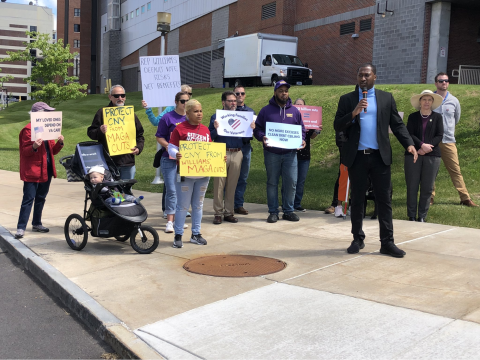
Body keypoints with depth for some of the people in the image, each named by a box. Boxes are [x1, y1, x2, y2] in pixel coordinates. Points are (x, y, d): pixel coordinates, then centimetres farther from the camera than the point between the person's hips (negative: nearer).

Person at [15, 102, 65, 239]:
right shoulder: (28, 129, -8)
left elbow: (53, 151, 14)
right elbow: (25, 152, -11)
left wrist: (60, 143, -4)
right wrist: (34, 147, -31)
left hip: (46, 169, 7)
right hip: (32, 170, -7)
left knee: (41, 198, 13)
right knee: (29, 199, -9)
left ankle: (37, 224, 24)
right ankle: (21, 228, -7)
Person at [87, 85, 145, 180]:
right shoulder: (102, 113, 4)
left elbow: (140, 135, 19)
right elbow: (90, 133, 3)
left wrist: (139, 147, 2)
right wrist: (100, 131, -18)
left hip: (128, 162, 3)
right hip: (108, 162, -3)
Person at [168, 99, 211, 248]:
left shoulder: (205, 130, 11)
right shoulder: (180, 128, -5)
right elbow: (171, 148, -6)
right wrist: (176, 154, -27)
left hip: (203, 173, 5)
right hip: (185, 173, -5)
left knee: (198, 205, 13)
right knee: (183, 206, 0)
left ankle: (196, 234, 24)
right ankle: (178, 235, 11)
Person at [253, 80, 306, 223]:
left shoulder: (294, 110, 11)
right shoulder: (266, 110, 4)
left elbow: (302, 129, 16)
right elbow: (257, 129, 4)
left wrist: (302, 140, -3)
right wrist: (262, 137, -16)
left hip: (290, 153, 2)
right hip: (271, 153, -1)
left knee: (291, 182, 0)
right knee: (272, 183, 5)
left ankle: (288, 210, 13)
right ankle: (273, 212, 13)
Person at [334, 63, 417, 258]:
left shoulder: (386, 98, 8)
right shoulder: (346, 99, 6)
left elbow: (397, 124, 5)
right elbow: (337, 126, 0)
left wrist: (409, 144, -9)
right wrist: (353, 113, -16)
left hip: (380, 156, 0)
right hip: (357, 157, 0)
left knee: (384, 200, 1)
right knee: (357, 200, 8)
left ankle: (387, 242, 7)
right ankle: (358, 239, 20)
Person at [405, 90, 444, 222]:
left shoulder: (437, 117, 11)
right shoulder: (413, 117, 10)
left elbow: (439, 136, 2)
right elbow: (409, 134, -1)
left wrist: (427, 147, -12)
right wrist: (422, 145, -16)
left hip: (432, 156, 1)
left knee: (427, 188, 0)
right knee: (412, 187, -1)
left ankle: (422, 216, 9)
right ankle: (411, 216, 6)